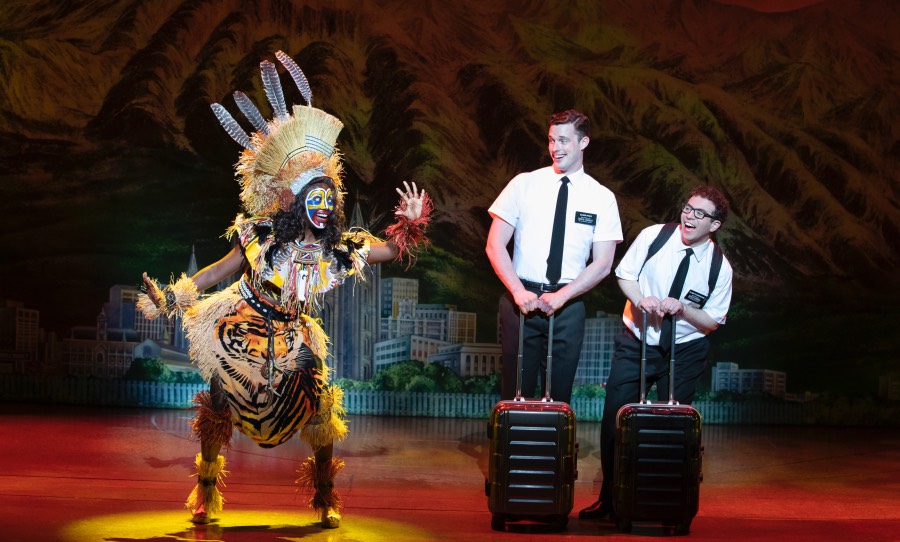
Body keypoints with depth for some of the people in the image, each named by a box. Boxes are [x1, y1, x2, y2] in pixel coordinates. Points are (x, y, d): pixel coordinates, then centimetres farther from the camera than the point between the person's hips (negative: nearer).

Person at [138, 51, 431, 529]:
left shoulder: (340, 248, -9)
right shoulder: (262, 237, -17)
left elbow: (391, 249, 1)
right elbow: (220, 271, -9)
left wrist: (413, 221, -17)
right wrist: (171, 297, -12)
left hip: (294, 343, 3)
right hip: (241, 336, -2)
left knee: (321, 416, -7)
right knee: (218, 409, -4)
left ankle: (326, 501, 12)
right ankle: (205, 496, 15)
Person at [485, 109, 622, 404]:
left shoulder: (602, 198, 4)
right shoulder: (524, 184, 3)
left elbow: (603, 264, 0)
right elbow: (495, 246, 0)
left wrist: (561, 297, -12)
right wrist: (518, 291, -13)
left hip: (568, 304, 1)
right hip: (520, 299, 0)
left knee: (559, 394, 5)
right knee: (516, 392, 1)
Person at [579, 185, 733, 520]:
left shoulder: (719, 267, -9)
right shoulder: (654, 236, -9)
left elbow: (712, 321, -2)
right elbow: (625, 274, 2)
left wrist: (682, 308, -21)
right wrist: (642, 299, -18)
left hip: (684, 353, 0)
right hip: (636, 343, 1)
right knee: (614, 420, -3)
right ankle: (608, 499, 8)